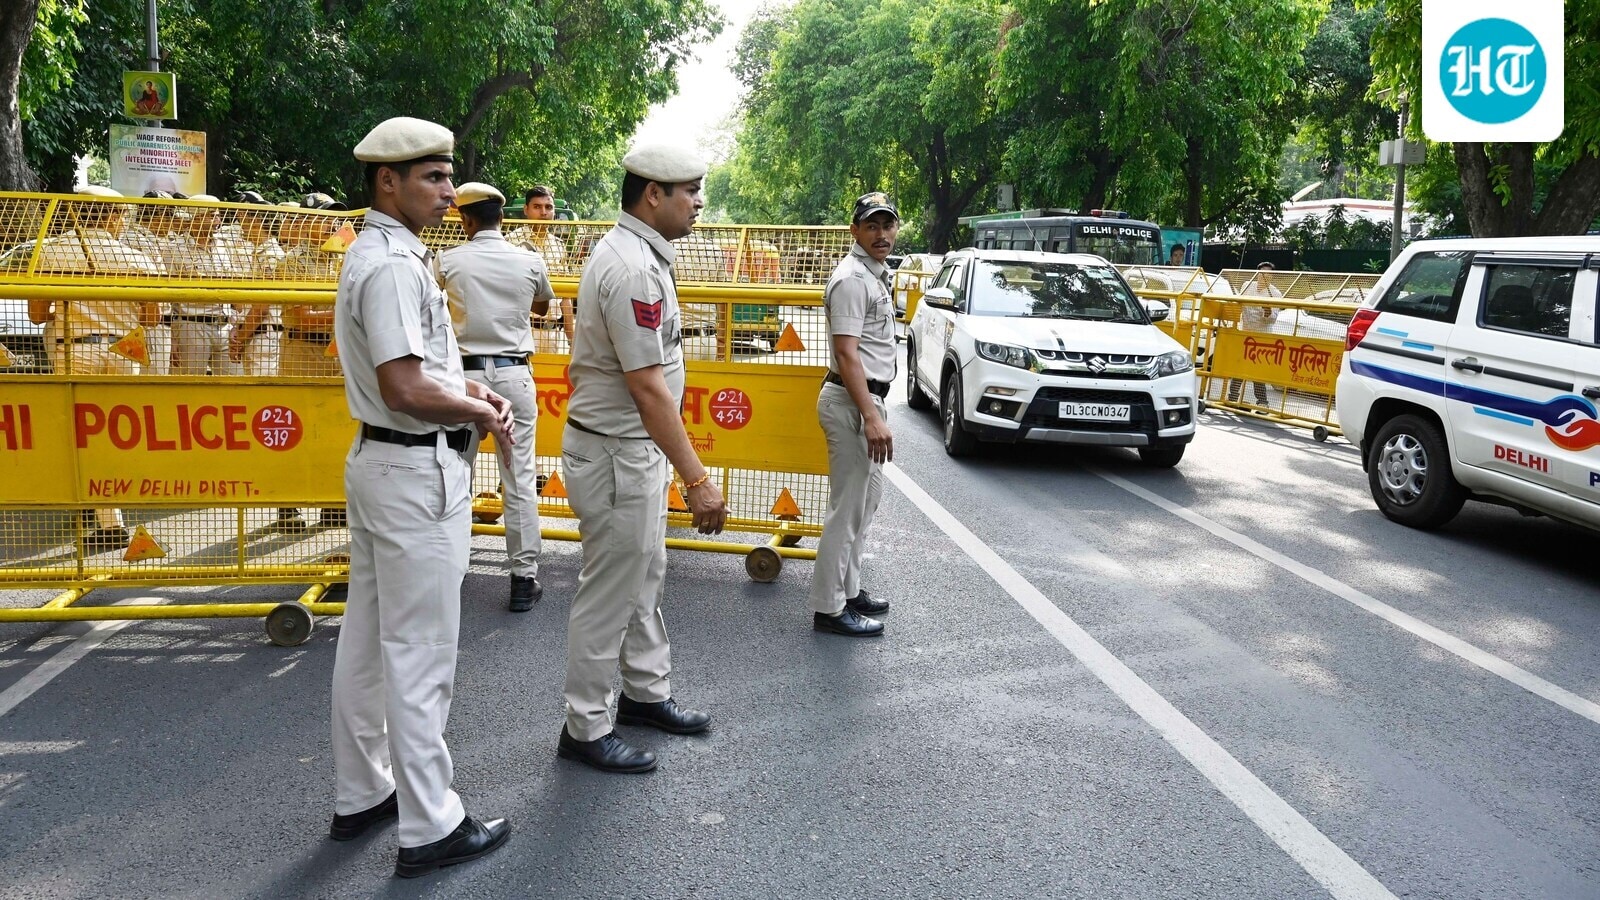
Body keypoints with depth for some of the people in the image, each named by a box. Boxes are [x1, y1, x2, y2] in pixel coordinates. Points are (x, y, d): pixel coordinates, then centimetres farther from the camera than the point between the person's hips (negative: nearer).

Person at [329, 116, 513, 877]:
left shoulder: (375, 254, 13)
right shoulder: (394, 264, -19)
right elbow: (406, 387, -26)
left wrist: (468, 393, 7)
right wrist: (482, 412, -11)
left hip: (379, 461, 11)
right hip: (417, 471, -11)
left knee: (368, 637, 17)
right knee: (418, 650, -2)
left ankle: (361, 794, 31)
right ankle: (429, 827, 9)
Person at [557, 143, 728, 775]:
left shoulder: (631, 253, 10)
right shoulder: (633, 270, -24)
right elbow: (648, 388, -27)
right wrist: (696, 479, -26)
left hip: (633, 449, 11)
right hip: (616, 455, -11)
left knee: (645, 578, 21)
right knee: (610, 595, 1)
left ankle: (645, 692, 37)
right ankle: (585, 729, 15)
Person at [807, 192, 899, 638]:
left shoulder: (876, 274, 15)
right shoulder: (852, 279, -17)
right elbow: (847, 354, -25)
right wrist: (871, 416, -30)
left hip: (867, 398, 11)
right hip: (851, 401, -11)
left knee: (865, 501, 18)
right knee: (848, 509, -7)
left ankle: (849, 589, 29)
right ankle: (829, 607, 1)